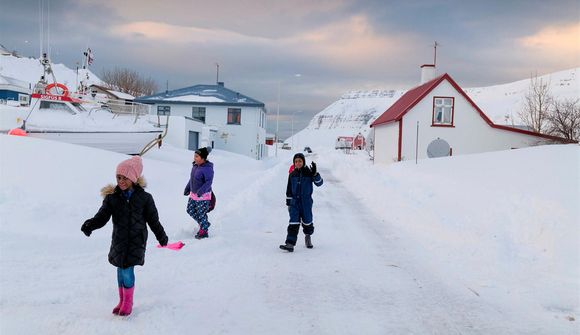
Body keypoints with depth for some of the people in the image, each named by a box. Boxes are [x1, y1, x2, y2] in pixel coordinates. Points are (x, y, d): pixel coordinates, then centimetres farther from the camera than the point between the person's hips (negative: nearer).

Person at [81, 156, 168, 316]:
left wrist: (161, 236, 12)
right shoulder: (112, 197, 0)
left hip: (136, 239, -3)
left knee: (127, 269, -7)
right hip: (119, 239, 3)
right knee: (121, 268, 11)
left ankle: (128, 302, 14)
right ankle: (122, 300, 30)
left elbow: (153, 219, 4)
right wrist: (90, 225, -26)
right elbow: (102, 216, -6)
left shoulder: (144, 197, -5)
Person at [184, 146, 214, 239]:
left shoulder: (208, 169, -22)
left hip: (203, 196, -9)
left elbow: (209, 182, -26)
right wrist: (187, 188, 16)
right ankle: (205, 224, 34)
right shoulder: (195, 166, 3)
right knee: (190, 210, 16)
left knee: (201, 214, 1)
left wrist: (201, 191, -37)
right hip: (193, 194, 9)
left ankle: (204, 232, 21)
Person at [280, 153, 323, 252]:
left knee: (307, 221, 11)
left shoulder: (309, 173, -2)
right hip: (295, 201, 1)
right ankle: (290, 244, -16)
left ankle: (308, 236, 39)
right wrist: (288, 203, 11)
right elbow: (289, 190, 12)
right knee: (293, 222, -10)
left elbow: (319, 183, -6)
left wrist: (315, 174, -22)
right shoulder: (292, 174, 5)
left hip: (306, 202, -1)